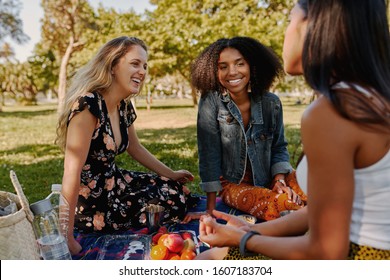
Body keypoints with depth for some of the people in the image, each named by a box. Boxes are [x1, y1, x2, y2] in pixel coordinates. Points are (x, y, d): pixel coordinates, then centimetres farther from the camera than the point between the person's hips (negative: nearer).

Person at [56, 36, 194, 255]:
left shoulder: (124, 106, -1)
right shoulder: (88, 105, -28)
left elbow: (136, 149, 15)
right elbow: (72, 173, -29)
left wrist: (172, 175, 19)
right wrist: (67, 237, -26)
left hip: (115, 182, 8)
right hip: (92, 203, -8)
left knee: (178, 191, 11)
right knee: (174, 203, -3)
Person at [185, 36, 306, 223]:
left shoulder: (271, 102, -5)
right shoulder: (210, 101, -15)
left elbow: (279, 147, 4)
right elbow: (209, 155, -17)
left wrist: (280, 180, -14)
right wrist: (210, 209, -16)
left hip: (268, 179, 4)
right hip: (233, 185, -3)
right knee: (285, 204, -28)